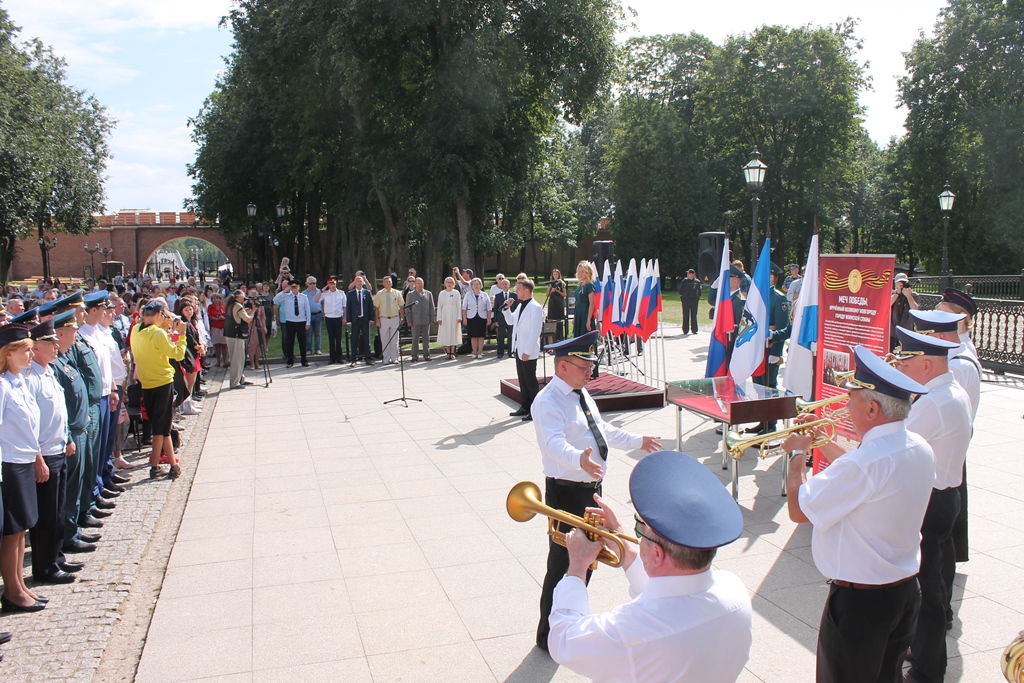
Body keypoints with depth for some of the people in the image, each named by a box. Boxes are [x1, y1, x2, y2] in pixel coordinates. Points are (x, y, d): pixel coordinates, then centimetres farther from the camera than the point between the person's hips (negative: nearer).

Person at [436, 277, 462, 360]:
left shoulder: (456, 293, 3)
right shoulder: (442, 294, 7)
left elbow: (459, 306, 2)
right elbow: (439, 306, 6)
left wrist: (459, 317, -6)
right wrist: (439, 318, -1)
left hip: (454, 316, -1)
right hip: (445, 316, 1)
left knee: (454, 333, -2)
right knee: (445, 333, 0)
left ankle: (452, 352, 1)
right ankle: (448, 352, 6)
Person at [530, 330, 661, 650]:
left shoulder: (581, 394, 10)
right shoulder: (548, 402, -20)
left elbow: (602, 428, 23)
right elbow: (555, 444, -37)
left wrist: (637, 441, 26)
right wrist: (580, 459, -55)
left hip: (592, 487, 10)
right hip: (566, 492, -9)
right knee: (563, 565, 2)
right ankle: (549, 635, 20)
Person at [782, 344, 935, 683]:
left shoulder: (865, 462, -31)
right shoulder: (920, 449, -3)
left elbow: (798, 510, -22)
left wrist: (798, 454, -8)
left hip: (859, 600, -8)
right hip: (906, 590, 8)